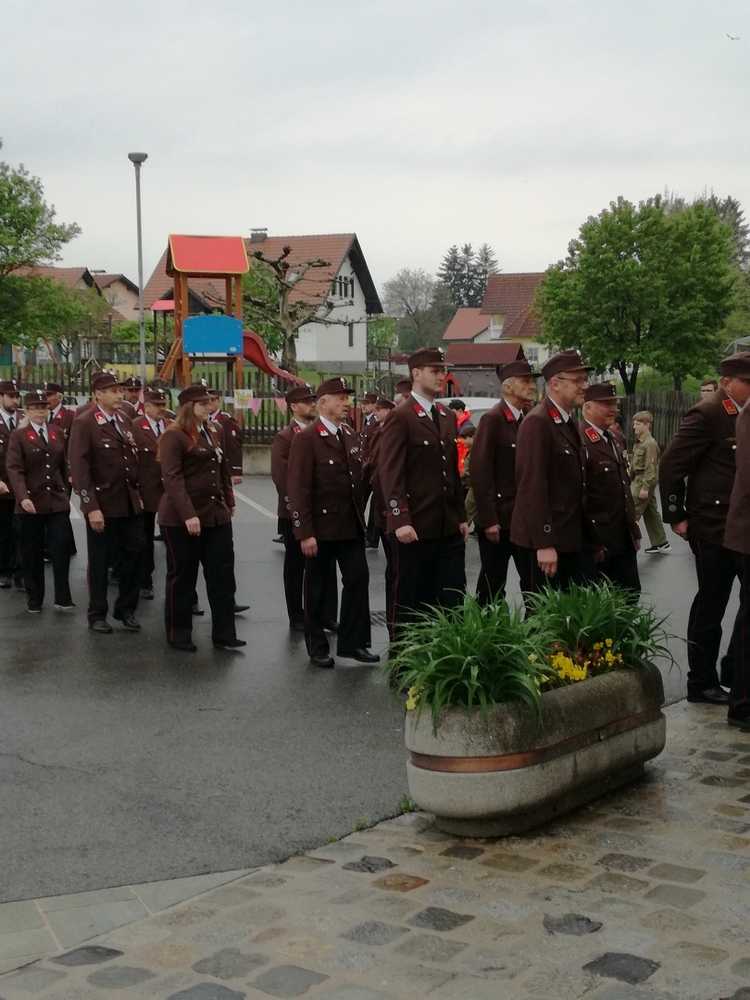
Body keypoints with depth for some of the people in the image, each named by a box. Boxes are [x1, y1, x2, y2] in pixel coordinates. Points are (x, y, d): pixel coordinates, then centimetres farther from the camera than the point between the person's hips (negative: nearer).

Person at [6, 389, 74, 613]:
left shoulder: (58, 433, 10)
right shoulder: (18, 435, -2)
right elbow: (14, 469, -12)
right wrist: (22, 497, -25)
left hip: (58, 501, 3)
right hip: (31, 502, -2)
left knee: (61, 549, -2)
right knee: (32, 553, 5)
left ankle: (62, 597, 6)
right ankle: (34, 600, 16)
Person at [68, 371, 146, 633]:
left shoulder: (125, 422, 10)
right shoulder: (84, 423, -12)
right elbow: (78, 468, -16)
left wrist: (138, 493, 9)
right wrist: (91, 507, -20)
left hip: (130, 502, 6)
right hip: (102, 504, -6)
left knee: (135, 553, 6)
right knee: (100, 561, 6)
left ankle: (126, 609, 22)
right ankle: (97, 614, 21)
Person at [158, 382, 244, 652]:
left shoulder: (215, 431, 11)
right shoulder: (174, 436, -12)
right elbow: (172, 478, -19)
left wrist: (229, 502, 14)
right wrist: (188, 514, -24)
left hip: (216, 514, 6)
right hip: (181, 518, -6)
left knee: (223, 573, 4)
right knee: (182, 576, 5)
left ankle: (224, 634, 11)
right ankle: (178, 635, 18)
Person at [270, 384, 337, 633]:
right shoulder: (284, 438, -6)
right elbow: (280, 477, -12)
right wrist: (295, 507, -16)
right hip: (296, 514, -4)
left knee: (326, 566, 5)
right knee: (296, 567, 7)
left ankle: (328, 616, 10)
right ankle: (297, 618, 15)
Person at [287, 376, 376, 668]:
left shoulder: (351, 436, 10)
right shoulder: (306, 438, -11)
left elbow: (358, 479, 13)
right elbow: (298, 488, -16)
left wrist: (361, 517, 8)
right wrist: (304, 532, -19)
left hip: (351, 525, 6)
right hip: (321, 527, -6)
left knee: (358, 579, 2)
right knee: (317, 588, 7)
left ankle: (352, 642, 13)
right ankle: (318, 648, 18)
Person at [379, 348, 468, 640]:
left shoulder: (448, 416, 15)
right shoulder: (400, 418, -8)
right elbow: (390, 473, -15)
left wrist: (461, 516, 15)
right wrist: (400, 521, -21)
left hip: (448, 527, 7)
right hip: (415, 527, -7)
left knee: (453, 599, 6)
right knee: (408, 599, 5)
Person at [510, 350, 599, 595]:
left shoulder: (569, 421, 15)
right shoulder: (537, 422, -14)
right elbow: (532, 487, -20)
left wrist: (591, 536, 16)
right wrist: (544, 544, -23)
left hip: (575, 539, 9)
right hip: (544, 541, -8)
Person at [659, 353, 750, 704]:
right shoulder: (707, 413, -12)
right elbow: (671, 464, -15)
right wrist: (676, 517, -12)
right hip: (713, 526, -7)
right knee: (710, 605, 3)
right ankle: (702, 683, 15)